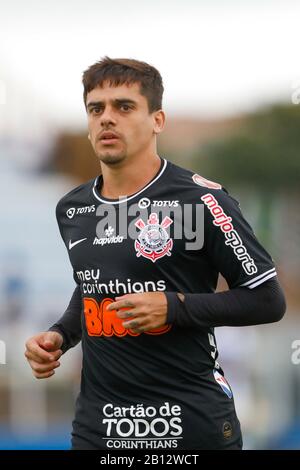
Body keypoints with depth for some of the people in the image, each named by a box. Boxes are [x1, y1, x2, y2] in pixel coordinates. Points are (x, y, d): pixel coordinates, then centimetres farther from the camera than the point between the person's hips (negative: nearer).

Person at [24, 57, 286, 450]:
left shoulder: (200, 199, -10)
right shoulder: (72, 210, 9)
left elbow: (268, 300, -7)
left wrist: (174, 307, -17)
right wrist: (60, 336, 8)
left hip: (193, 423, -5)